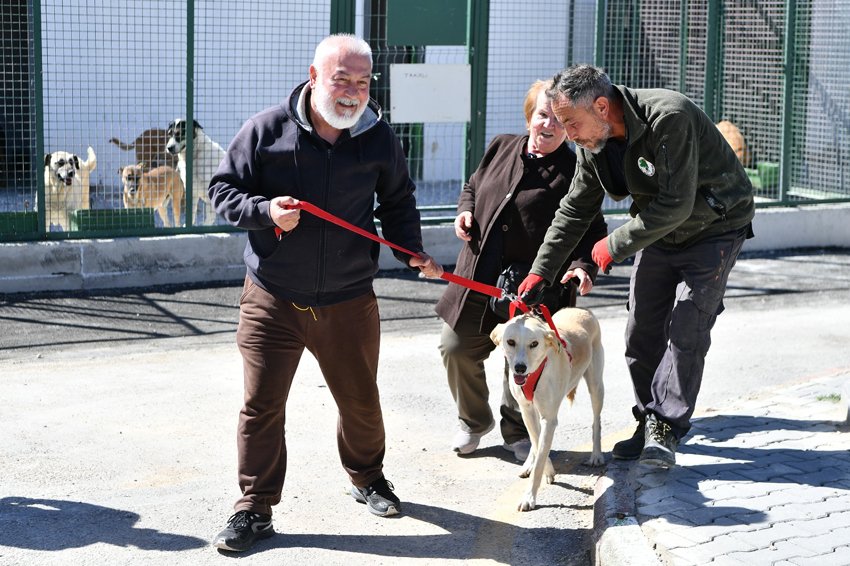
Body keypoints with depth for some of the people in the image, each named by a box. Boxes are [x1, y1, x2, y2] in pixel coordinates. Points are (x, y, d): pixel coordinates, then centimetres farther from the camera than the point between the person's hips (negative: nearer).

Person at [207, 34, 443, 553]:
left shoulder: (379, 138, -1)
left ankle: (368, 479, 43)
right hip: (273, 300, -2)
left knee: (361, 402, 16)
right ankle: (255, 510, 13)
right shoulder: (267, 130, -9)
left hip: (349, 301, 2)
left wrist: (412, 250, -3)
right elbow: (224, 189, -1)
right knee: (262, 405, 0)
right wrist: (265, 212, -20)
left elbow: (397, 202, 14)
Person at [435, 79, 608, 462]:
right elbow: (473, 186, 23)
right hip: (478, 279, 5)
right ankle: (473, 421, 33)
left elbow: (591, 232, -8)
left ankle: (517, 432, 28)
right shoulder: (501, 148, 7)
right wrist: (465, 211, 3)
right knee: (455, 349, 9)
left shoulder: (573, 172, -8)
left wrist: (583, 266, -26)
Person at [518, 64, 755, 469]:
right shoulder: (592, 141, -8)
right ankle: (650, 422, 17)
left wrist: (615, 245, -23)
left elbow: (676, 205, -33)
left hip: (714, 227, -7)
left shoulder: (668, 117, -33)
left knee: (686, 329, -13)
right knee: (642, 332, 5)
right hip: (660, 232, 7)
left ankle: (665, 430, -8)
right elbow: (574, 210, 2)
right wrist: (540, 273, -2)